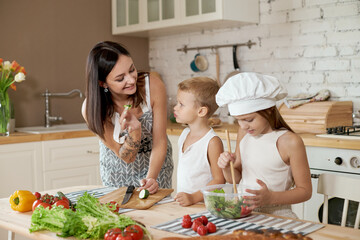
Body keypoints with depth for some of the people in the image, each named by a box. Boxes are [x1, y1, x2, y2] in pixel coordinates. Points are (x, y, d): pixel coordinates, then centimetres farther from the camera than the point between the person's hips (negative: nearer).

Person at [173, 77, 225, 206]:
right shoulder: (184, 134, 11)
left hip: (202, 205, -6)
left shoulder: (212, 142, -13)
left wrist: (194, 197, -20)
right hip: (183, 203, 6)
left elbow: (219, 180, -13)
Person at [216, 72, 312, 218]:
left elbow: (305, 191, -6)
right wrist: (227, 168, -6)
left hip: (276, 215, -5)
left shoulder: (290, 142, -12)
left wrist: (271, 197, -22)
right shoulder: (244, 133, 9)